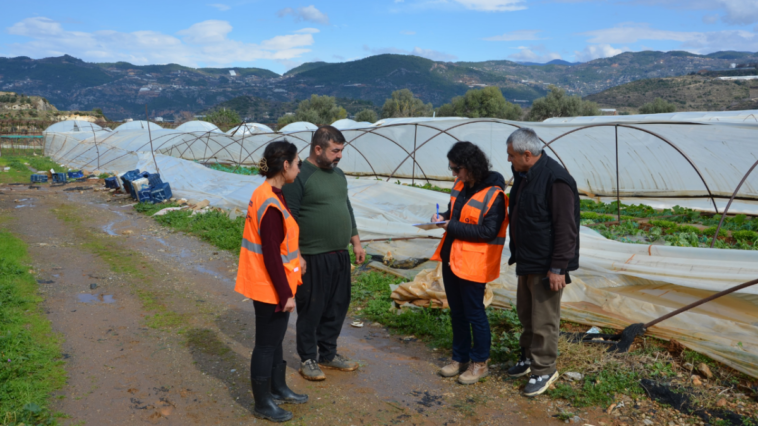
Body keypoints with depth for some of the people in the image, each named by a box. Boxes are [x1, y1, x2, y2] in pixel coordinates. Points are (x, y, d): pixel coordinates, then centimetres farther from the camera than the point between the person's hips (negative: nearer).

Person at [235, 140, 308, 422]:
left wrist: (295, 258, 17)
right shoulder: (270, 204, -25)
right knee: (267, 344, 7)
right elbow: (271, 256, -24)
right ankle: (262, 404, 24)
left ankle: (278, 389, 40)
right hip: (270, 288, -10)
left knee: (276, 340, 22)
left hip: (272, 285, 10)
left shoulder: (268, 194, 5)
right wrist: (285, 293, -19)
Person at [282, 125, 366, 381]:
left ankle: (328, 354, 30)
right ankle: (308, 359, 21)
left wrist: (355, 241, 17)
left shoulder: (338, 174, 12)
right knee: (311, 309, 4)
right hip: (313, 257, -7)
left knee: (337, 307, 14)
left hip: (340, 254, 8)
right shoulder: (300, 176, -12)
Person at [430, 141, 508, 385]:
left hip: (473, 264, -8)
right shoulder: (461, 187, 6)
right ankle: (460, 358, 32)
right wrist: (443, 218, -1)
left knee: (474, 313, 5)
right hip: (451, 258, 8)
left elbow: (489, 231, -21)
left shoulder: (493, 195, -18)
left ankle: (480, 363, 22)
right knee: (457, 312, 17)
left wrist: (452, 227, -21)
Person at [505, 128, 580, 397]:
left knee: (544, 319, 2)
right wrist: (516, 254, 21)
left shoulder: (555, 180, -23)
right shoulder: (523, 176, 8)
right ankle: (529, 357, 37)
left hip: (546, 265, -10)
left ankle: (544, 370, 16)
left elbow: (565, 229, -24)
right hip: (527, 261, 10)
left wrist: (558, 268, -23)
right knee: (526, 312, 20)